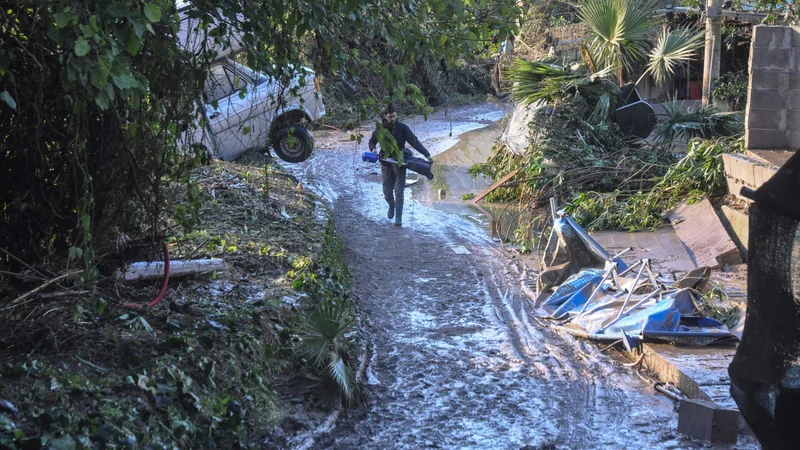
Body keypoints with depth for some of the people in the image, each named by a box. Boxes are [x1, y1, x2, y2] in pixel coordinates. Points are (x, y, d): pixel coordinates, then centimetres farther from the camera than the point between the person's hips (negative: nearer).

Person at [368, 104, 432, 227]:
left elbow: (414, 142, -10)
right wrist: (372, 149, -10)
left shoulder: (402, 128, -7)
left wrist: (427, 154, -20)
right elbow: (372, 141, 13)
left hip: (400, 164, -2)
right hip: (386, 164, 2)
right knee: (387, 192, 7)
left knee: (399, 192, -6)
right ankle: (391, 206, 40)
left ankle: (398, 218, -1)